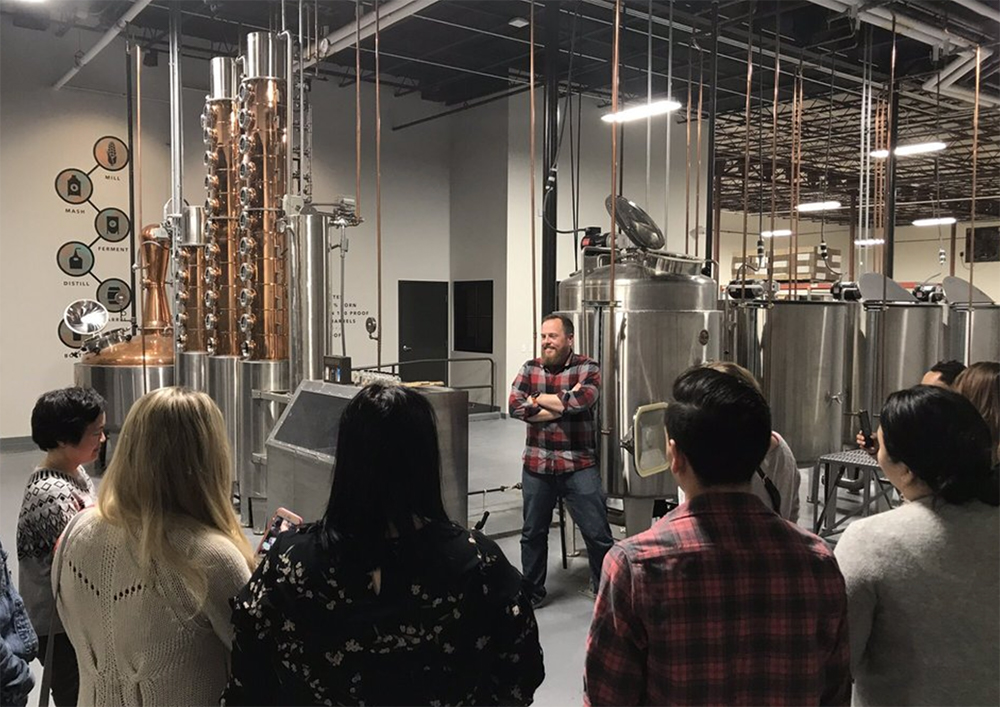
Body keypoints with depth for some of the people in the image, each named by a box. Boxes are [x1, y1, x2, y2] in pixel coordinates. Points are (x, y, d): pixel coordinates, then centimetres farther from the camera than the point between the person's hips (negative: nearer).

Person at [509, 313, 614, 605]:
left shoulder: (588, 368, -3)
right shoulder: (529, 369, 6)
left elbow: (581, 400, -23)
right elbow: (515, 406, -9)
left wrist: (539, 399, -10)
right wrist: (563, 403, -14)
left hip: (579, 466, -3)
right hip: (536, 466, 3)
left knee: (598, 534, 1)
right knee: (532, 534, 15)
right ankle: (532, 592, 32)